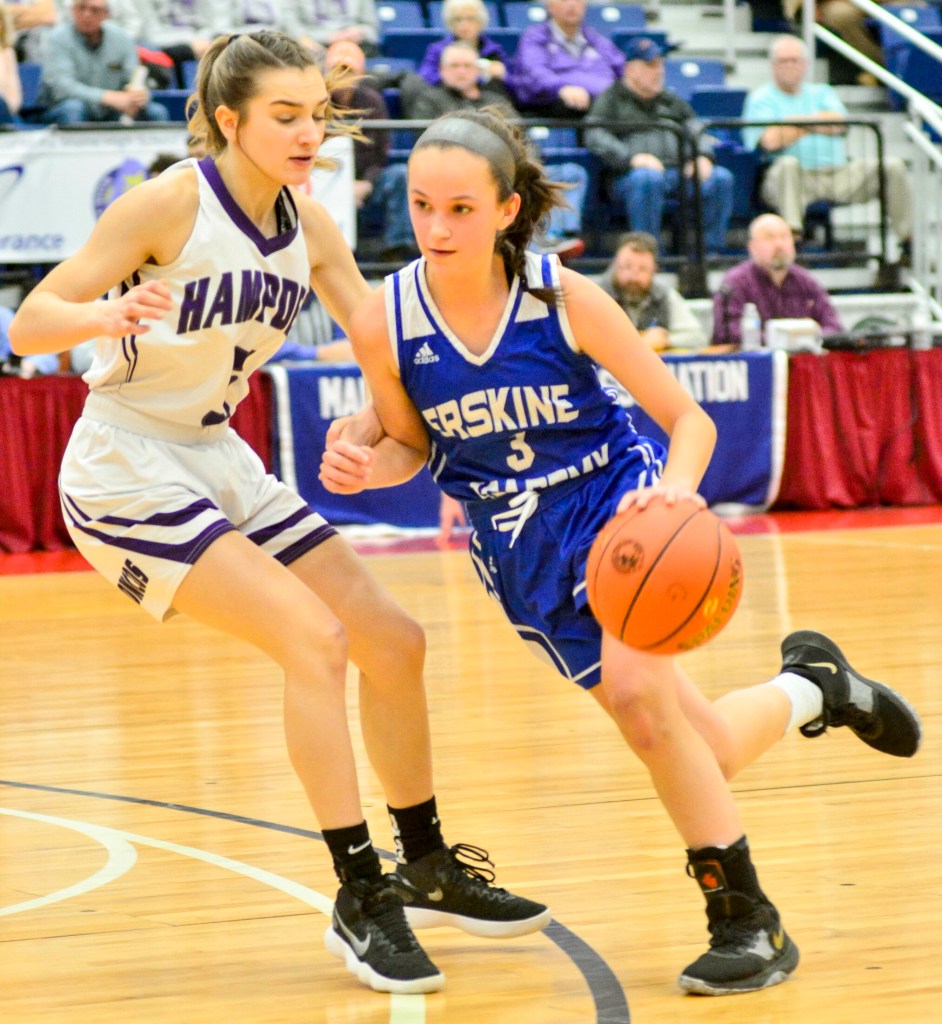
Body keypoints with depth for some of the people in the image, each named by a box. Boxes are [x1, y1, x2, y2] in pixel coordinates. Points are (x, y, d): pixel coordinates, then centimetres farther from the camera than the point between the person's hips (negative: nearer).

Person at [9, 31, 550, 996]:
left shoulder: (307, 223, 0)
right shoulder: (168, 204, -19)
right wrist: (109, 314, -39)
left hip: (218, 461, 8)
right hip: (125, 471, -8)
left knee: (391, 642, 8)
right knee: (313, 637, -21)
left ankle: (426, 868, 26)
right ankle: (361, 899, -13)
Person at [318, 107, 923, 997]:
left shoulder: (564, 298, -21)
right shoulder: (383, 323, -16)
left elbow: (688, 418, -14)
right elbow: (412, 446, 1)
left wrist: (675, 487, -36)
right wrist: (364, 463, -22)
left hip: (618, 495, -3)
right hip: (520, 544, 3)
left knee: (635, 689, -29)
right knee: (702, 756, 1)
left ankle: (747, 923, -10)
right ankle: (812, 687, 37)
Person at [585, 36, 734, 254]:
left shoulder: (672, 101, 29)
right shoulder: (611, 99, 12)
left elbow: (695, 131, 22)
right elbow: (595, 137, -3)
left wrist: (702, 157, -3)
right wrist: (632, 158, -18)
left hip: (680, 172, 5)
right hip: (629, 176, -5)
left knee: (721, 178, -22)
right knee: (647, 178, -40)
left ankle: (711, 251, -20)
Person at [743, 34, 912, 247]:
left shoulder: (821, 92, 23)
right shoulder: (760, 98, 9)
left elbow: (838, 124, 2)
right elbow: (772, 141, -10)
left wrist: (798, 121, -3)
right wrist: (816, 124, 1)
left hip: (838, 175, 5)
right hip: (797, 178, -5)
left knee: (893, 166, -13)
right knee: (788, 163, -40)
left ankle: (907, 236, -13)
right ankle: (792, 235, -51)